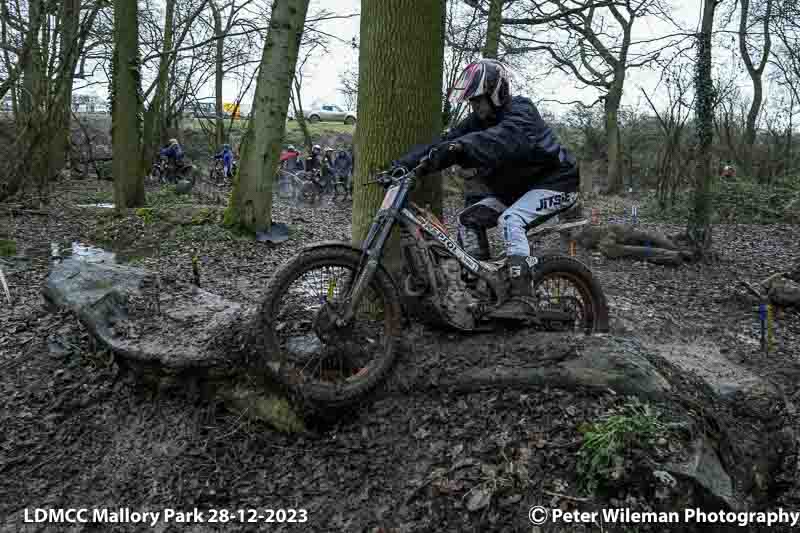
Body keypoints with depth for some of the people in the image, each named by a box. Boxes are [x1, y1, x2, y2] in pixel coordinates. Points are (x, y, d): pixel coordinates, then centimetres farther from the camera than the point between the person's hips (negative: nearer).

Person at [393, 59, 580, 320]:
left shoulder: (520, 112, -22)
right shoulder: (478, 120, 1)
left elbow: (501, 138, -45)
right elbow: (444, 142, -10)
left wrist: (460, 146, -62)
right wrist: (401, 165, -23)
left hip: (554, 182, -8)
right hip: (516, 188, 8)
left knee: (510, 220, -31)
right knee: (468, 219, -4)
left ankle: (522, 298, -33)